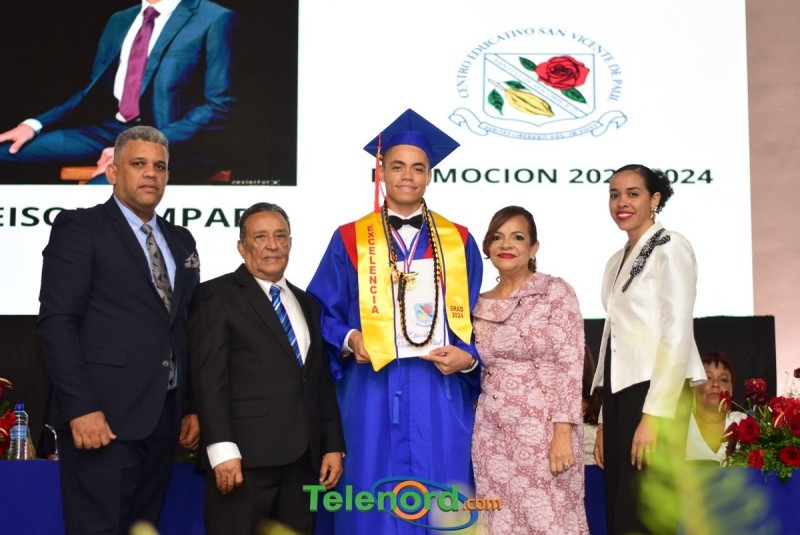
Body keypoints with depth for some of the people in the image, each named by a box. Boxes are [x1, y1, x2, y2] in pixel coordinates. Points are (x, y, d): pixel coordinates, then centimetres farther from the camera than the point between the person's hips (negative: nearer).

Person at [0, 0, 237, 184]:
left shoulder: (214, 20, -3)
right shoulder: (120, 20, 18)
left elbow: (219, 107, -11)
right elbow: (95, 91, 21)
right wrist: (35, 124, 4)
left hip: (175, 141, -7)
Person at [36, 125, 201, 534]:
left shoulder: (181, 241, 17)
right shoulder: (79, 228, -2)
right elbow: (56, 322, -11)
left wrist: (192, 406, 11)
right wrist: (81, 408, -18)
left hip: (163, 418, 6)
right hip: (103, 416, -6)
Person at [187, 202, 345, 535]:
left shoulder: (306, 303, 20)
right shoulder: (216, 296, 0)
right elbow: (209, 379, -9)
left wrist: (334, 446, 11)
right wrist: (222, 450, -17)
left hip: (302, 458, 6)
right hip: (245, 457, -6)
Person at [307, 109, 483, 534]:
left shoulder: (459, 242, 10)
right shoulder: (350, 241, 5)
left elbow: (478, 319, 10)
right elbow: (323, 313, 6)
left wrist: (468, 357, -8)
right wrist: (348, 339, -13)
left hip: (442, 393, 1)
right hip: (374, 393, -1)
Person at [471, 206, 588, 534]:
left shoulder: (556, 292, -4)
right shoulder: (480, 305, 10)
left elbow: (570, 364, -10)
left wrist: (563, 433, -16)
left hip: (544, 430, -4)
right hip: (492, 434, 4)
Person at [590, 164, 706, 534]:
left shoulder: (670, 248, -5)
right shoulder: (617, 261, 18)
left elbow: (678, 337, -13)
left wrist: (653, 416, -19)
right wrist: (606, 420, 14)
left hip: (655, 393, -8)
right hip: (620, 393, 8)